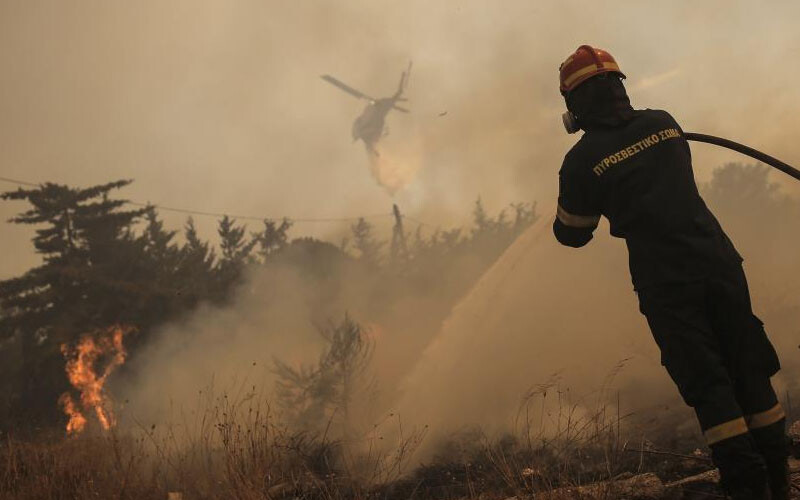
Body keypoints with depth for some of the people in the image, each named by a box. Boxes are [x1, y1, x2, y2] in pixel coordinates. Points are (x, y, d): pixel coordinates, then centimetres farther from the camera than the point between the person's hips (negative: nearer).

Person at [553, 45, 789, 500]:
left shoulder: (583, 160, -6)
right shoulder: (664, 122, 8)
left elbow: (572, 235, 7)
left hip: (666, 283, -4)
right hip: (719, 262, 4)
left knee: (708, 386, 0)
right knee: (750, 374, 10)